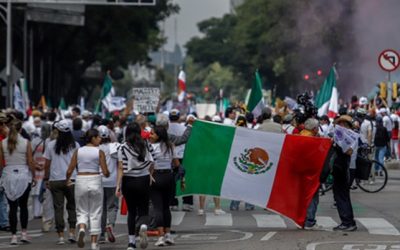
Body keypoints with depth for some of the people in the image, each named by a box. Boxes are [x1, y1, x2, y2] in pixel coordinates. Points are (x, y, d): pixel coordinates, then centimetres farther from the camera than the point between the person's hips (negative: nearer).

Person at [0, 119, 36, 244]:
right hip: (23, 175, -1)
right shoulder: (26, 143, -6)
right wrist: (33, 176, 6)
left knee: (12, 207, 5)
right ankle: (24, 233, 4)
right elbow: (30, 162, -4)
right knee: (23, 206, 11)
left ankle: (13, 235, 2)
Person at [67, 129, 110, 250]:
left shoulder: (78, 151, 1)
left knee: (82, 211, 12)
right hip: (95, 180, -2)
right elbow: (105, 172, -9)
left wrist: (67, 180, 20)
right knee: (95, 213, 8)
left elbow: (69, 171, 0)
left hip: (80, 181, 2)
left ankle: (81, 228, -19)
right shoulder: (99, 152, -6)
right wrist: (108, 174, 14)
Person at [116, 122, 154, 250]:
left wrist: (118, 186, -10)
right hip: (143, 181, 0)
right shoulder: (145, 146, -1)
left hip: (128, 182, 0)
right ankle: (143, 226, -27)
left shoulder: (123, 148, -6)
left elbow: (121, 168, -10)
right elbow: (151, 164, -1)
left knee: (131, 211, 12)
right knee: (143, 211, 8)